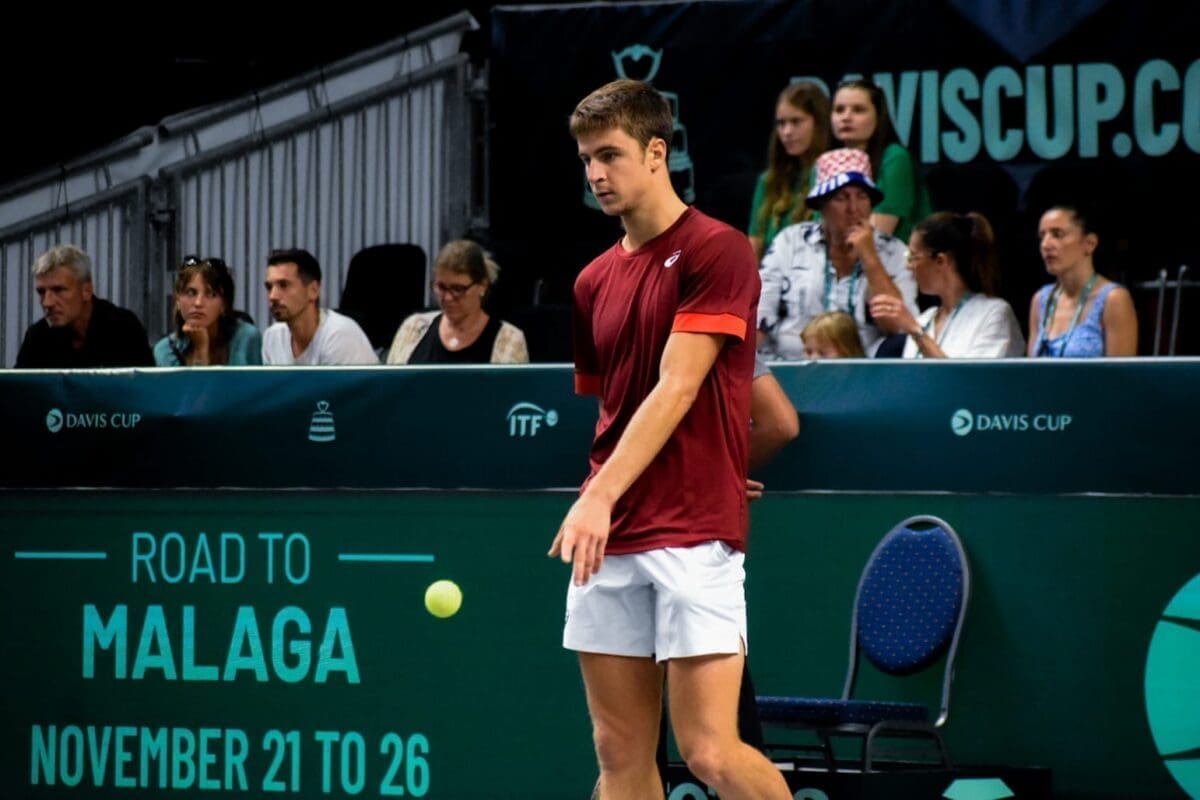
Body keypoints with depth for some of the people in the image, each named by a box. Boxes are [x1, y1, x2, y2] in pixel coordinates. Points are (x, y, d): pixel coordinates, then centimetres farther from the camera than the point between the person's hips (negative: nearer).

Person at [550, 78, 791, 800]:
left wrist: (601, 495, -24)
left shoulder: (717, 251, -6)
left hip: (695, 532, -7)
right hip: (610, 538, 7)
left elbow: (677, 388, -16)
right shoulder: (593, 281, 15)